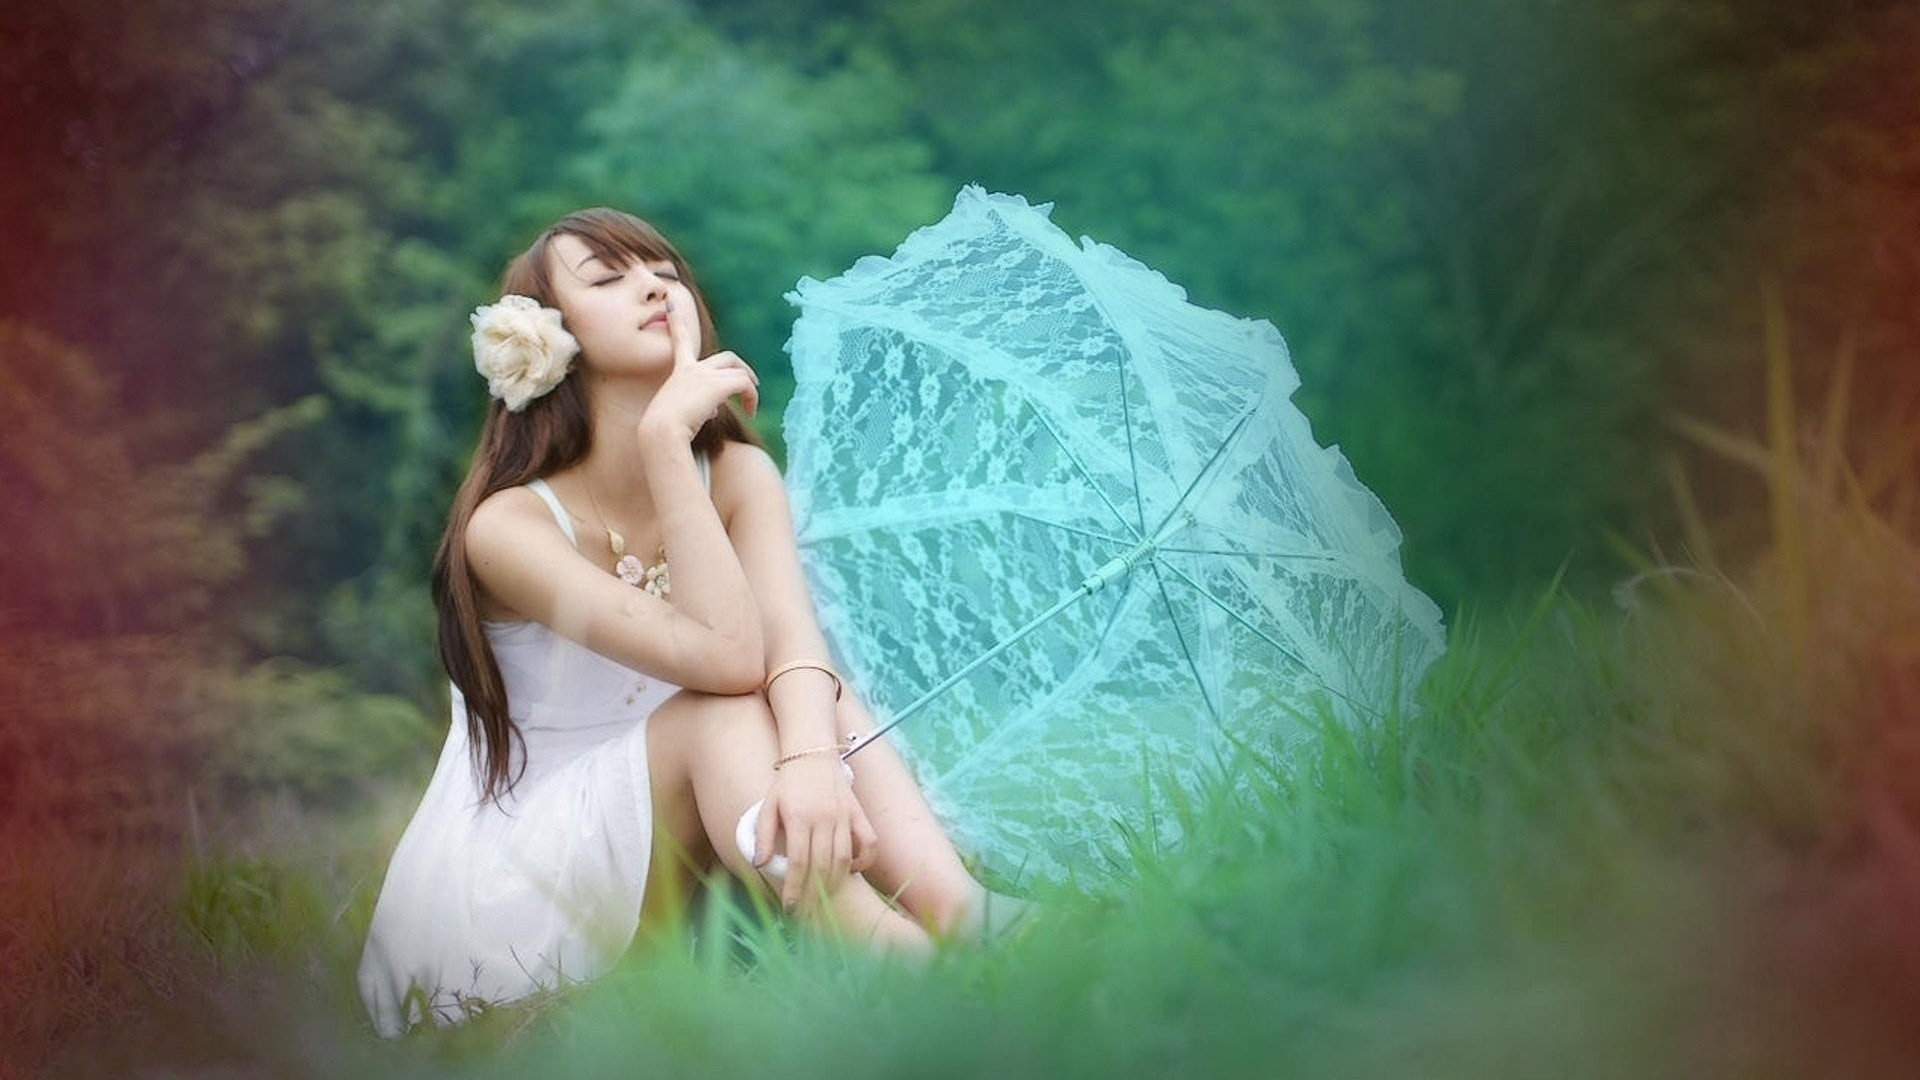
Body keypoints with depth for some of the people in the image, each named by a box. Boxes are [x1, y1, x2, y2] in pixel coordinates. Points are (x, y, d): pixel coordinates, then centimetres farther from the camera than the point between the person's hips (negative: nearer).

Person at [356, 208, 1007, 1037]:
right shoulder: (508, 523, -16)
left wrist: (813, 756, -45)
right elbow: (725, 656, -29)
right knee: (727, 706, -28)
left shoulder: (739, 474, 0)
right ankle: (883, 962, -48)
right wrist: (665, 434, -30)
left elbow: (789, 636, -22)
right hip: (507, 899, -5)